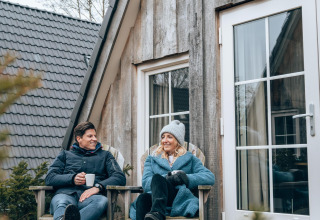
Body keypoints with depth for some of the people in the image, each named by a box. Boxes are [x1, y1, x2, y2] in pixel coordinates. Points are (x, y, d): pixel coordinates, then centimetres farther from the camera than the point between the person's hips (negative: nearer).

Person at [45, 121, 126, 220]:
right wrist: (72, 179, -2)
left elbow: (120, 178, 13)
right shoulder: (66, 154, 31)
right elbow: (49, 178, 17)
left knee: (102, 201, -39)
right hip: (66, 194, 1)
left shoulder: (105, 155, 30)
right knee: (60, 203, -38)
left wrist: (98, 187, -7)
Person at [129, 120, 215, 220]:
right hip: (154, 199, 2)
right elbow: (146, 183, 10)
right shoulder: (152, 159, 30)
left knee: (157, 177, -30)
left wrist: (186, 178, -8)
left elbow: (210, 177, 8)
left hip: (180, 200, -2)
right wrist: (168, 178, -9)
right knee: (143, 198, -35)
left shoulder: (189, 158, 26)